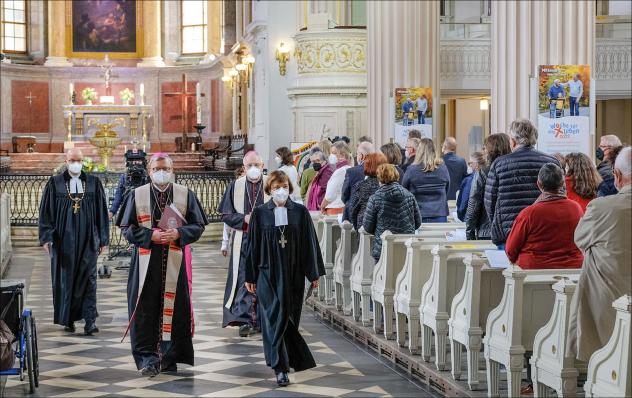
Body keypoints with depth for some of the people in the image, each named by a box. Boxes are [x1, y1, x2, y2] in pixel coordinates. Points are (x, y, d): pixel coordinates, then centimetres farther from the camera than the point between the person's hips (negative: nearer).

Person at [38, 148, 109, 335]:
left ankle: (90, 320, -5)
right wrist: (46, 237, -6)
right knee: (65, 279, 5)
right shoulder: (55, 184, 2)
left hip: (88, 240, 0)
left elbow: (102, 212, 7)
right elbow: (45, 212, 2)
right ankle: (67, 319, 16)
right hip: (63, 240, 0)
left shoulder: (94, 183, 4)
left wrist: (103, 239, 4)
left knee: (88, 278, -4)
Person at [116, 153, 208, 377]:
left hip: (175, 262, 1)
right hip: (146, 262, -1)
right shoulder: (137, 195, 7)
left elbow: (198, 226, 5)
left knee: (174, 307, 1)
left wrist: (178, 234, -13)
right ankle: (147, 357, -2)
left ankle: (170, 358, 11)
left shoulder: (185, 195, 8)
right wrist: (151, 236, -13)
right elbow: (127, 228, 3)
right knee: (145, 310, -6)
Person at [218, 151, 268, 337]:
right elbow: (226, 214, 7)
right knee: (244, 279, -4)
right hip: (243, 240, 0)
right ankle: (245, 320, -4)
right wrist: (244, 219, -9)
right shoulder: (236, 186, 6)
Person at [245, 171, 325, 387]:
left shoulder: (300, 212, 2)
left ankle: (288, 361, 24)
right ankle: (281, 368, -10)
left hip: (293, 274, 1)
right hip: (268, 274, -1)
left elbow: (310, 243, 4)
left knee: (289, 318, 7)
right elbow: (253, 245, 3)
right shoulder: (260, 213, 1)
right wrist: (250, 277, 2)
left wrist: (314, 274, 1)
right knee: (275, 318, -8)